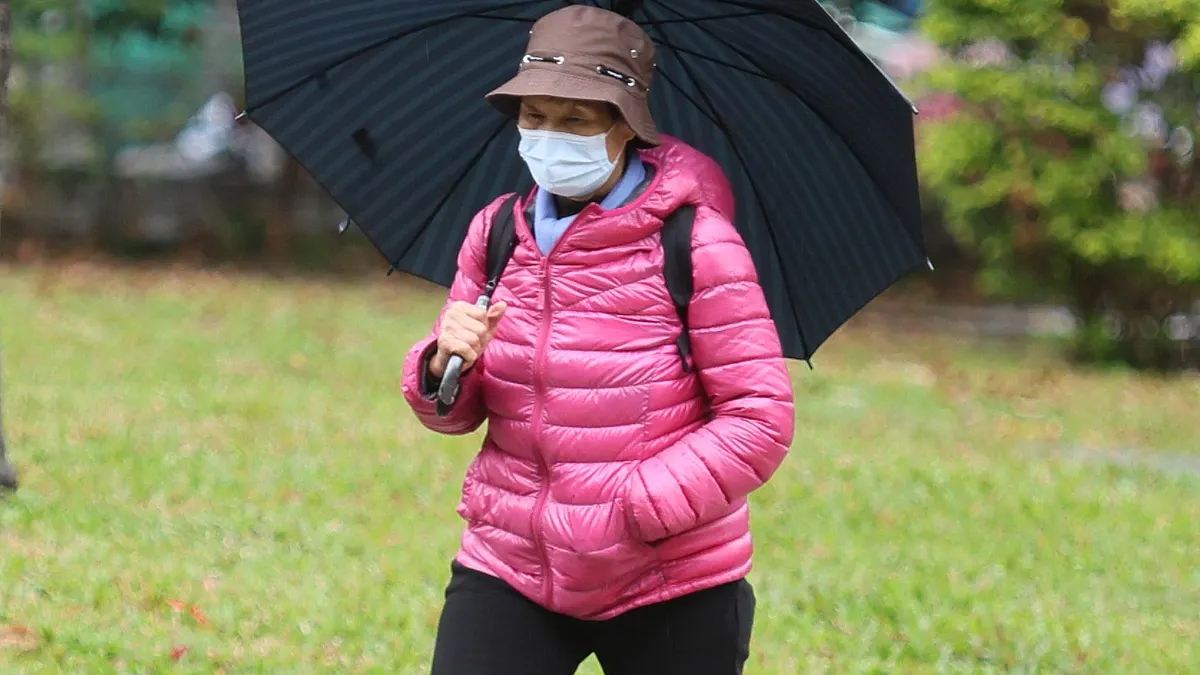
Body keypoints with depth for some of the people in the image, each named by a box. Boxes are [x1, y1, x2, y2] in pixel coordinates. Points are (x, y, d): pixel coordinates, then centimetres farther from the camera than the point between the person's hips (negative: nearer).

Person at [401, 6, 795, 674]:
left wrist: (632, 512, -18)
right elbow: (452, 414, 11)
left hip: (671, 592, -3)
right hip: (508, 571, 3)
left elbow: (761, 421, -12)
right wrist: (447, 365, -12)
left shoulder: (695, 240, -10)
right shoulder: (497, 231, 5)